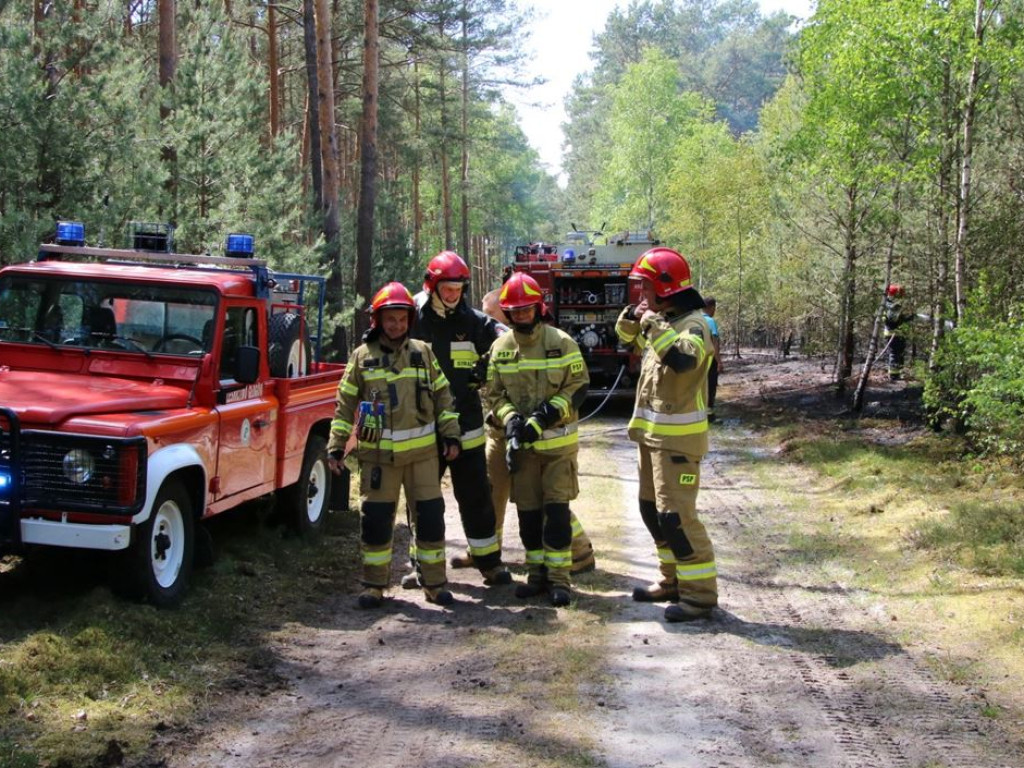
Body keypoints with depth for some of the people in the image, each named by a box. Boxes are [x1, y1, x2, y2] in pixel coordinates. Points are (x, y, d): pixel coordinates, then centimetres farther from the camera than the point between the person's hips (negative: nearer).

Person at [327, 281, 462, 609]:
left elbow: (442, 396, 11)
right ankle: (374, 584, 13)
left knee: (430, 515, 3)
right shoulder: (362, 357, 3)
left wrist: (450, 435, 5)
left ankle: (434, 582, 14)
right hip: (378, 453, -1)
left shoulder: (423, 352, 7)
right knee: (376, 518, 2)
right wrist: (336, 446, 0)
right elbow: (345, 403, 4)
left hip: (421, 450, 1)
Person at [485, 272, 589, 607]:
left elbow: (578, 387, -6)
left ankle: (559, 576, 2)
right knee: (528, 511, 8)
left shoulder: (561, 342, -4)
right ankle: (537, 573, 19)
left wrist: (544, 417, -17)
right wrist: (511, 422, -14)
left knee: (557, 508, -5)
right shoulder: (499, 348, 4)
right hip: (521, 444, 3)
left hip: (558, 443, -3)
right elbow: (494, 394, 6)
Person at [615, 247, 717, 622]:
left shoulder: (694, 323, -17)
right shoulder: (663, 320, 11)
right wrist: (632, 318, 6)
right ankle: (673, 581, 27)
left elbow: (683, 358, -38)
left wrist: (653, 323, -30)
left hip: (678, 437, -10)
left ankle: (700, 593, -4)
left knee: (675, 515, -11)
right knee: (652, 509, 16)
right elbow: (629, 339, 28)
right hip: (653, 433, 10)